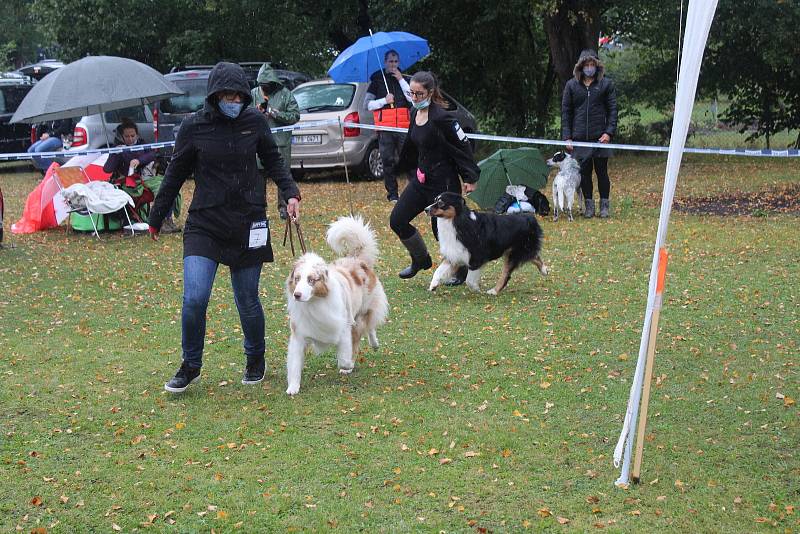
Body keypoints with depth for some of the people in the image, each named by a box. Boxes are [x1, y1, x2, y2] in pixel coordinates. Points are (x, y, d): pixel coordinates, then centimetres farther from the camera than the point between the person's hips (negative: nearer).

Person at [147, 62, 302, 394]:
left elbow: (273, 160, 13)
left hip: (247, 224, 1)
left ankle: (255, 361, 33)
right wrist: (156, 217, 13)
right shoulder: (194, 126, -4)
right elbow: (176, 174, 7)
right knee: (194, 298, -13)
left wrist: (290, 193, -3)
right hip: (204, 224, -1)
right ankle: (191, 365, 9)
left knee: (247, 302, 8)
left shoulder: (254, 121, -1)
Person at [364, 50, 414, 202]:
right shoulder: (377, 79, 10)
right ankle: (392, 194, 5)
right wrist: (384, 101, -8)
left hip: (403, 127, 1)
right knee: (388, 161, -1)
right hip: (385, 128, 0)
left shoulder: (404, 79, 14)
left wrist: (401, 80, -6)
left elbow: (413, 99, -3)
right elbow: (367, 104, 6)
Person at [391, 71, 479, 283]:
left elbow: (463, 145, -15)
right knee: (397, 220, 4)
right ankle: (420, 259, 25)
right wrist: (405, 168, 28)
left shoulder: (441, 118, -19)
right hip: (421, 178, 8)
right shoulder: (415, 114, 5)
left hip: (444, 182, -8)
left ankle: (461, 271, 23)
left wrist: (470, 178, -14)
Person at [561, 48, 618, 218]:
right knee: (584, 172, 5)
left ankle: (604, 204, 14)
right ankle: (588, 205, 15)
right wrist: (567, 137, 1)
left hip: (600, 137, -1)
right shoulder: (571, 85, 7)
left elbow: (612, 110, 3)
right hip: (579, 138, 2)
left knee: (602, 172, 3)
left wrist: (609, 132, -9)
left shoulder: (606, 84, 4)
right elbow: (566, 113, 8)